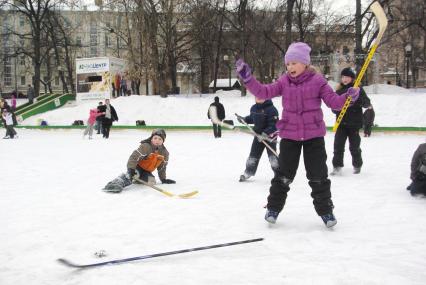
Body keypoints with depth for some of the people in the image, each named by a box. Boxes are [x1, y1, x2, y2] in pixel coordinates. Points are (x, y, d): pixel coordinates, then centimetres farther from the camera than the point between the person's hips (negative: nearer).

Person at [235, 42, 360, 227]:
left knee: (318, 175, 5)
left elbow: (333, 100, -8)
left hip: (314, 134, -1)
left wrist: (348, 98, -27)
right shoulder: (284, 82, 0)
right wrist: (247, 78, -16)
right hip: (289, 135, 2)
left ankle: (325, 209, 20)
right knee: (283, 174, 8)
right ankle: (274, 207, 23)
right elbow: (264, 92, -6)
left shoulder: (317, 81, -6)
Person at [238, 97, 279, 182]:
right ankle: (248, 172, 26)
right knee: (254, 154, 12)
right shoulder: (254, 108, 2)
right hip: (258, 134, 6)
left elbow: (274, 124, -24)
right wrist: (244, 119, 9)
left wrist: (266, 133, -33)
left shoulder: (271, 109, -20)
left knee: (272, 155, -11)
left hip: (270, 135, -6)